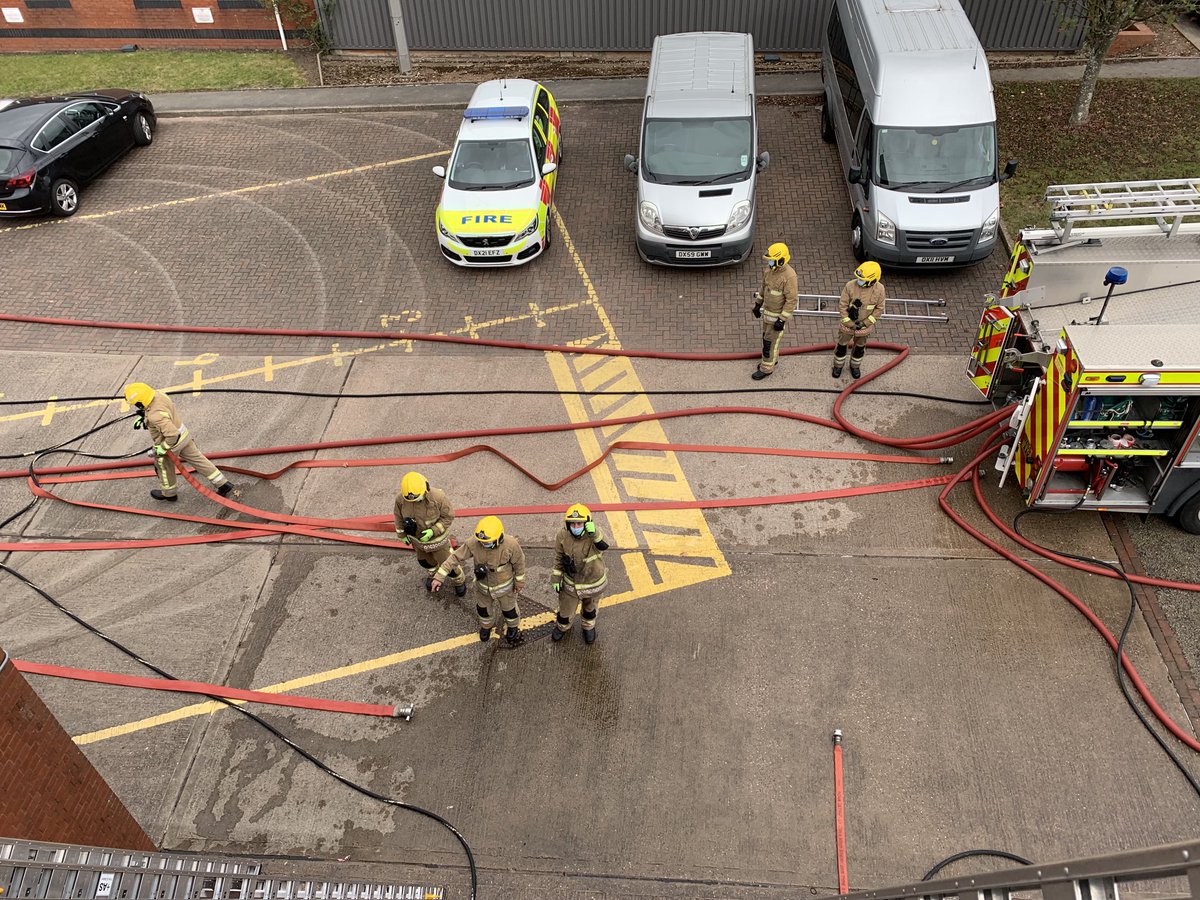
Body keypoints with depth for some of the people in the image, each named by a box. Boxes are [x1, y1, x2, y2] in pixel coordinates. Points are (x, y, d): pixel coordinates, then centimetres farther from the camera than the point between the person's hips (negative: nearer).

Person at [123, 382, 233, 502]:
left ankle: (169, 493, 46)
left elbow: (172, 434, -41)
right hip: (183, 435, 7)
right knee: (198, 460, 16)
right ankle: (223, 484, 20)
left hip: (171, 443, -7)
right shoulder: (158, 395, -13)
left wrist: (163, 448, -25)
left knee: (163, 466, 22)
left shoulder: (155, 416, -38)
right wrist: (143, 416, 8)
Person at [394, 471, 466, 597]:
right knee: (424, 561, 27)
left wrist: (433, 531, -30)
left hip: (436, 538, -4)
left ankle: (459, 580, 43)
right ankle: (434, 572, 60)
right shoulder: (401, 499, -25)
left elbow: (448, 516, -20)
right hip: (417, 538, 4)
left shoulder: (438, 497, -35)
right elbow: (399, 516, -4)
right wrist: (402, 534, 6)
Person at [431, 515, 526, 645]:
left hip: (505, 585, -2)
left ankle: (513, 626, 58)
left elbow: (519, 562, -18)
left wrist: (519, 581, -4)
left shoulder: (511, 545, -36)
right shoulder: (473, 543, -33)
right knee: (483, 607, 28)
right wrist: (439, 577, -24)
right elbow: (455, 557, -23)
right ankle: (487, 624, 62)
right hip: (483, 585, 2)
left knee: (508, 608, 25)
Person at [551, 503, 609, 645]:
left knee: (590, 608, 28)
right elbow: (558, 558, -6)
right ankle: (563, 627, 57)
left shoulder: (595, 534, -30)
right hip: (570, 584, 1)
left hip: (594, 583, -1)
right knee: (565, 610, 23)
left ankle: (589, 627, 60)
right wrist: (556, 579, 0)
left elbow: (604, 546, -53)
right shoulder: (562, 535, -22)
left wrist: (594, 533, -69)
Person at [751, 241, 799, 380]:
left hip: (779, 314, -7)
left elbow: (791, 300, -26)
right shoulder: (770, 268, -8)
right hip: (768, 309, 7)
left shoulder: (789, 276, -32)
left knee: (770, 342, 5)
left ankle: (766, 368, 23)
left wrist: (782, 320, -24)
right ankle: (772, 359, 45)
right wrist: (758, 305, 13)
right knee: (767, 336, 23)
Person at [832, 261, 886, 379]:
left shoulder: (879, 289, -21)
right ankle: (838, 365, 42)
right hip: (847, 323, -1)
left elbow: (879, 308, -9)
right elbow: (842, 305, -17)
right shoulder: (850, 285, -26)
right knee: (842, 345, 18)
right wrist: (849, 323, -16)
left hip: (864, 325, 1)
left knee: (860, 347, 22)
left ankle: (855, 366, 47)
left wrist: (865, 323, -15)